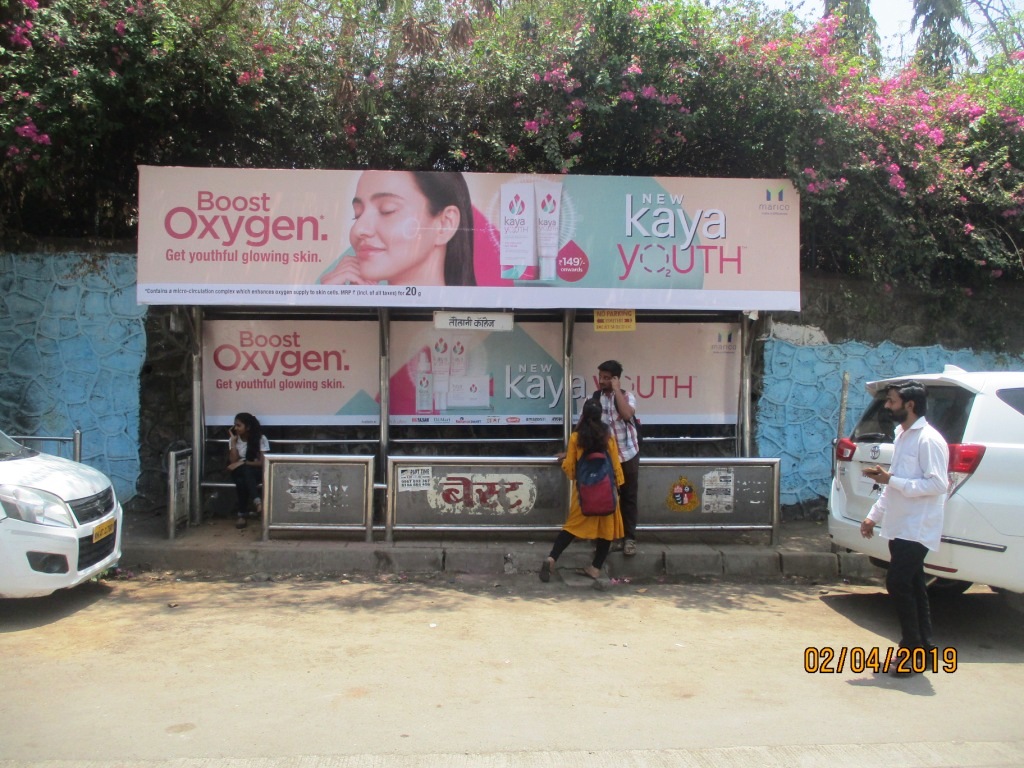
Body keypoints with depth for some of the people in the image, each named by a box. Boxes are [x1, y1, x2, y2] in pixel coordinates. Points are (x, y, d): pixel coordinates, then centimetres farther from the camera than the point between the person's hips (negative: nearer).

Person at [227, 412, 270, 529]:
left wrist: (243, 463, -20)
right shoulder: (234, 439, 2)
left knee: (246, 470, -37)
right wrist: (233, 442, -11)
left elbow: (263, 462, -13)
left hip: (256, 472, -3)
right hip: (240, 472, 3)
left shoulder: (260, 438, -8)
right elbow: (233, 461, -8)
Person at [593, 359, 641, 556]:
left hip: (628, 455, -1)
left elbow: (627, 414, -28)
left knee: (629, 497, 6)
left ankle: (629, 538, 14)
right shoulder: (594, 398, -1)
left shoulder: (627, 396, -6)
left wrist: (617, 390, -21)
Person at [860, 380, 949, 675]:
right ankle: (924, 649, 21)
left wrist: (891, 479, -23)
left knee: (898, 584, -10)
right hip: (900, 526, 9)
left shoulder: (928, 440, -15)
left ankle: (913, 650, 0)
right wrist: (874, 515, 19)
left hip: (916, 529, -9)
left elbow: (938, 484, -23)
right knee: (912, 587, 13)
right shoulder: (902, 436, 15)